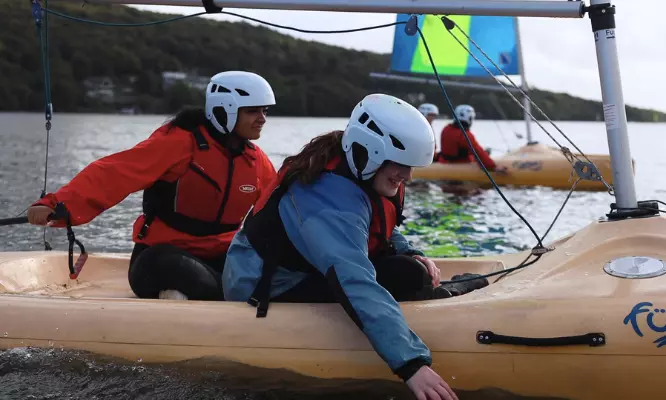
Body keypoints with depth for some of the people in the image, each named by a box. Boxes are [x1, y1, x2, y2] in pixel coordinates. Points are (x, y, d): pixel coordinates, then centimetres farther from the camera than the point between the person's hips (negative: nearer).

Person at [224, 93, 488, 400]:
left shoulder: (361, 176, -3)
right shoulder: (333, 201, -33)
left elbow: (381, 234, 15)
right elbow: (357, 285, -46)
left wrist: (410, 255, -7)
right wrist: (411, 363, -53)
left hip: (300, 269, 10)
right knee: (404, 278, -19)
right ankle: (446, 300, 8)